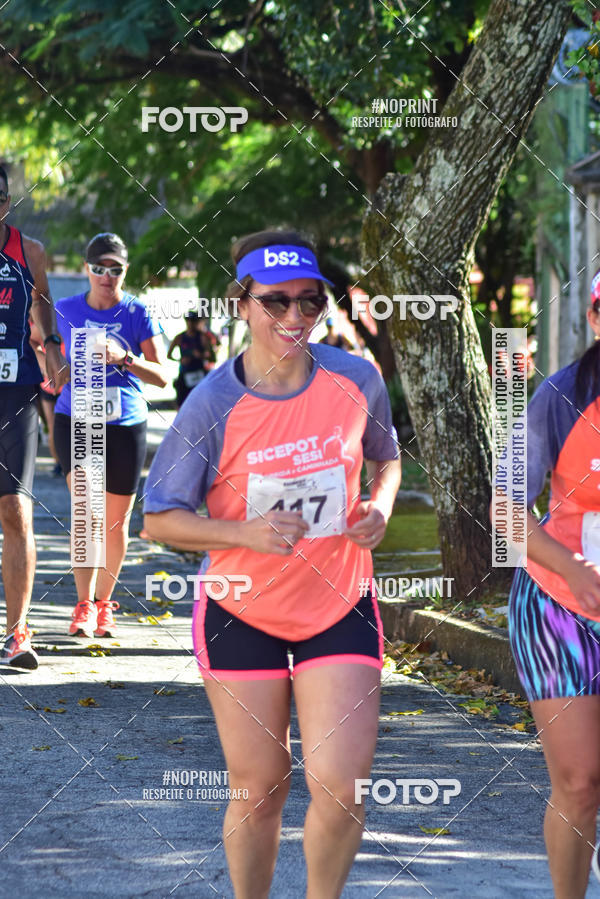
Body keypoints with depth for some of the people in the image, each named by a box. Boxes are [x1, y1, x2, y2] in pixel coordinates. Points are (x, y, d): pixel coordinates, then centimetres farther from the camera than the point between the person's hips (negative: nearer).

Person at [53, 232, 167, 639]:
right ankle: (84, 606, -12)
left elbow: (161, 376, -10)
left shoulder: (138, 313, -2)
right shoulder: (66, 310, 3)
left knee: (116, 521, 7)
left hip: (125, 426, 0)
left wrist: (124, 358, -24)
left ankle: (104, 605, 24)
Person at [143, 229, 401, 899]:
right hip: (242, 611, -1)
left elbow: (385, 458, 15)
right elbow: (158, 520, -8)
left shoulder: (357, 381, -5)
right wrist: (245, 532, -24)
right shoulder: (212, 406, -14)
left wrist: (380, 507, -7)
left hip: (339, 606, 1)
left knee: (339, 787, -8)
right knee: (258, 790, 6)